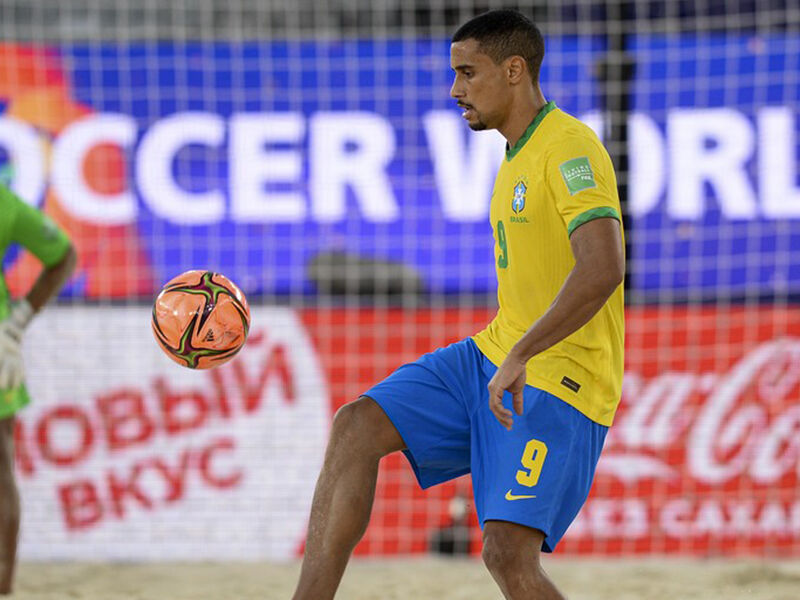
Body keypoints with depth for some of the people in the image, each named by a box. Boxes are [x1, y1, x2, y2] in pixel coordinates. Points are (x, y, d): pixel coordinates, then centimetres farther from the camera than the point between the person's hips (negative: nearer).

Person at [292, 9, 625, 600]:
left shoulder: (571, 148, -16)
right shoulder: (521, 153, 16)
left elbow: (603, 268, -31)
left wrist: (521, 355, -35)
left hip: (559, 385, -9)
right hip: (490, 356, 9)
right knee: (356, 426, -6)